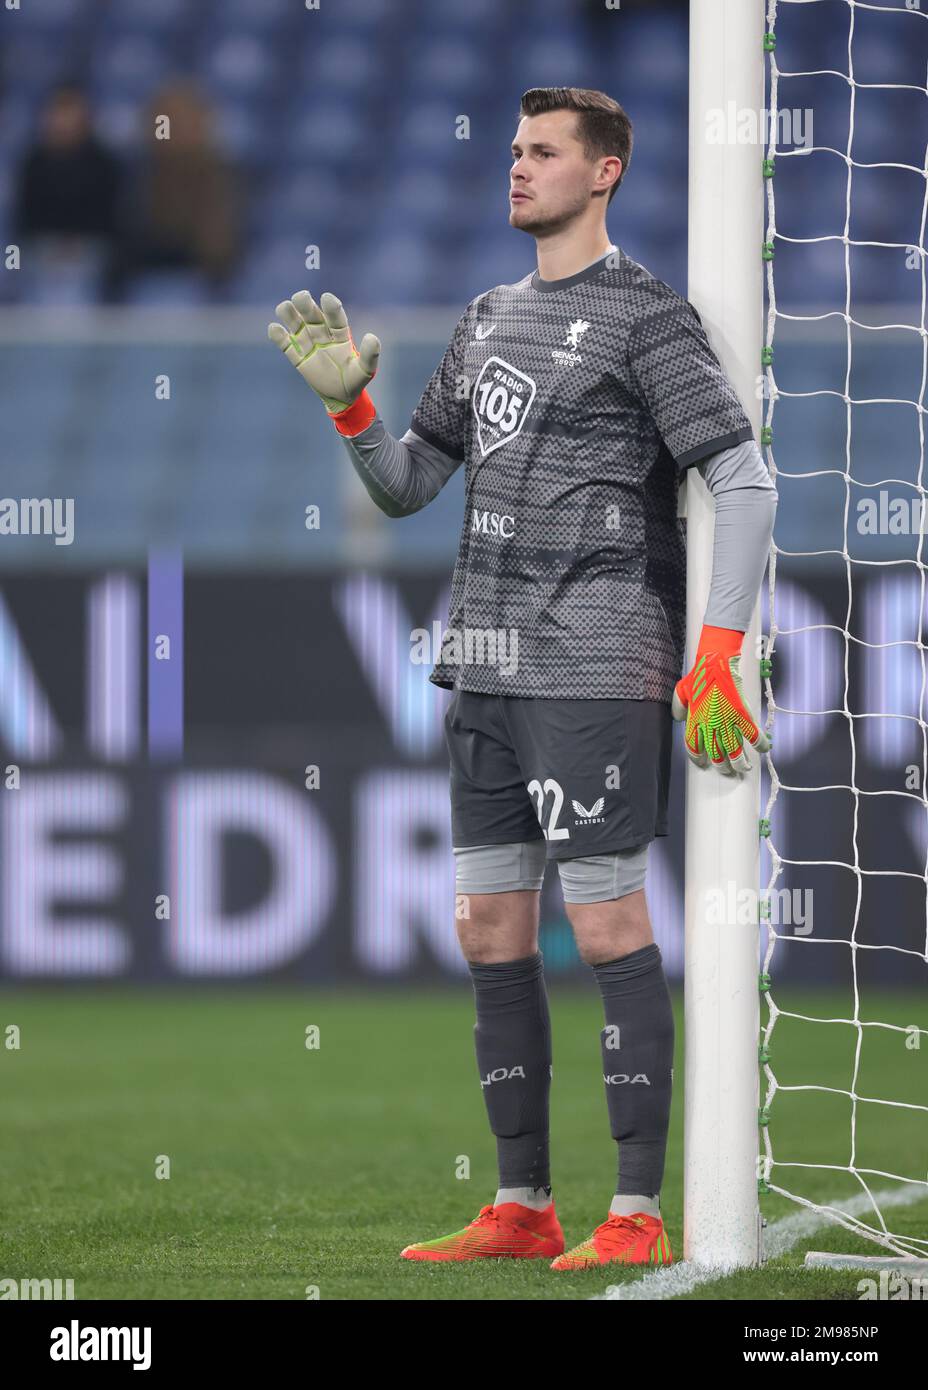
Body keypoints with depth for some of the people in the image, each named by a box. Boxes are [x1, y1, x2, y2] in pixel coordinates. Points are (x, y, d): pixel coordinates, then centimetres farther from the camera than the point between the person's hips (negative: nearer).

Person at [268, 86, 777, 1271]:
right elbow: (406, 486, 22)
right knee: (489, 929, 8)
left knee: (607, 927, -7)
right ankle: (521, 1208, 14)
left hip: (596, 670, -8)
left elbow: (745, 485, -11)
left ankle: (637, 1217, -4)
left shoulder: (648, 317, -6)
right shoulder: (486, 322, 17)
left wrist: (717, 659, -19)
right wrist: (346, 401, 3)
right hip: (488, 673, 8)